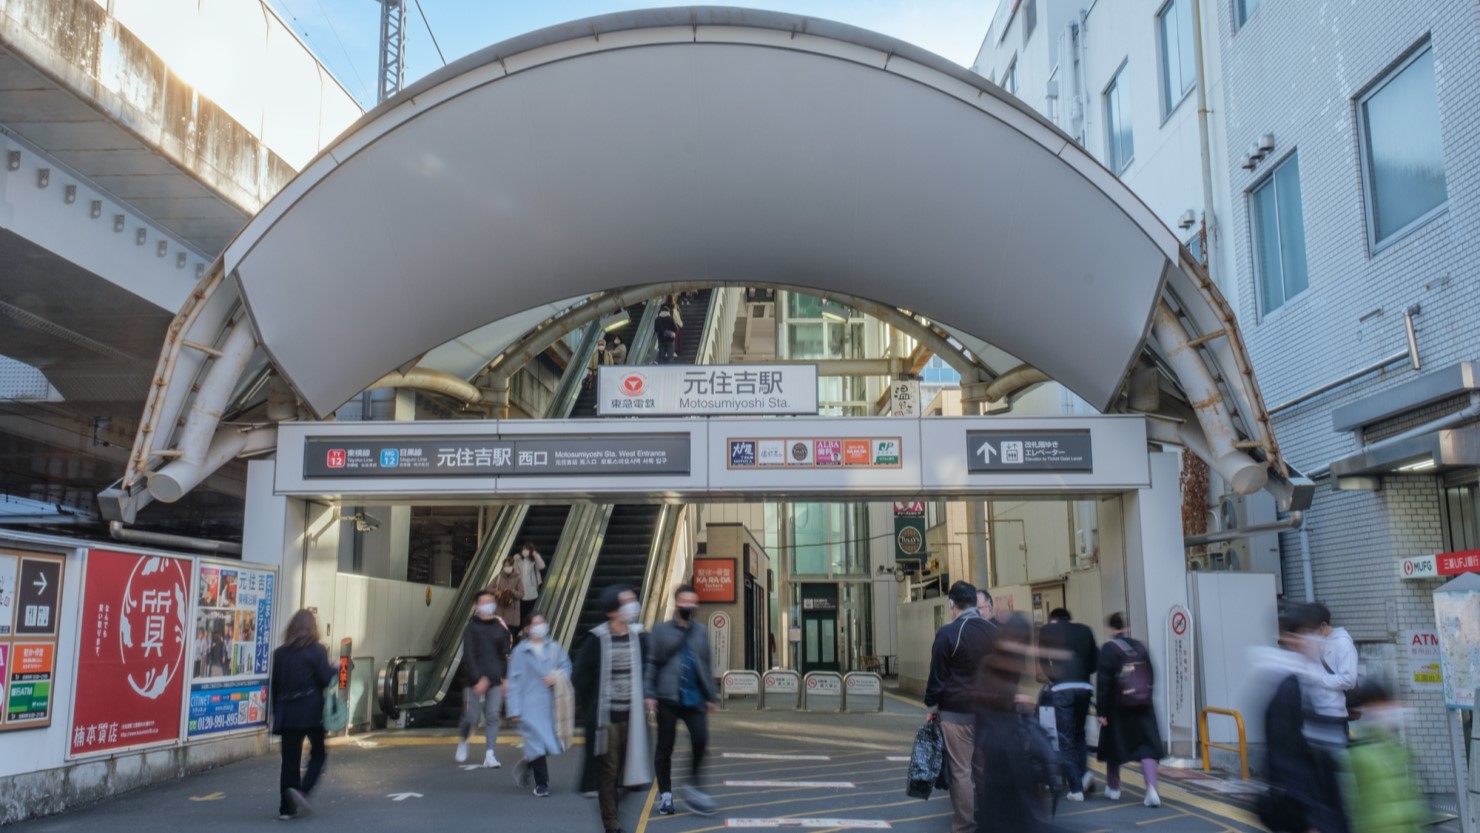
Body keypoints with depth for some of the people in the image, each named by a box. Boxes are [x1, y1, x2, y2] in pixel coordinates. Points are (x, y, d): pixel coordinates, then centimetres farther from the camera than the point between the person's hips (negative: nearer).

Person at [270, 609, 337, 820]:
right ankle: (302, 790, -9)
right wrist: (335, 670, 9)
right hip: (312, 711, -4)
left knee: (290, 759, 8)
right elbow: (326, 679, -11)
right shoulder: (317, 650, -6)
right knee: (318, 753, 12)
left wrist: (277, 711, 17)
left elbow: (273, 685, 9)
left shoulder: (280, 652, 6)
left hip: (287, 713, 4)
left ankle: (287, 807, 9)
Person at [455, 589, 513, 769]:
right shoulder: (471, 628, -4)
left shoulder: (500, 627, 7)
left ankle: (489, 754, 1)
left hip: (496, 681, 3)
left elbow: (505, 654, 11)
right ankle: (462, 742, 32)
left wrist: (506, 678, 5)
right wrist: (478, 679, -17)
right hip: (476, 681, -3)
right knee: (471, 717, 3)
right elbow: (468, 657, -9)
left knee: (493, 717, -1)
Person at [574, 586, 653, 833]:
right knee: (608, 771, 2)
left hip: (632, 716, 4)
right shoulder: (596, 639, -9)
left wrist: (646, 699, 1)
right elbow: (579, 677, -3)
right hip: (605, 717, -4)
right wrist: (589, 709, -1)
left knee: (628, 767, 6)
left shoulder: (639, 637, 2)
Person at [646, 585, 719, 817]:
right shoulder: (661, 630, 0)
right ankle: (665, 795, 17)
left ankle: (695, 789, 9)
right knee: (665, 747, 5)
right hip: (668, 698, -2)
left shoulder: (701, 631, 11)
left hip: (694, 698, 3)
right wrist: (650, 693, -11)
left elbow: (706, 665, 14)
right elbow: (652, 663, -3)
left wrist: (710, 695, 11)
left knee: (701, 740, -9)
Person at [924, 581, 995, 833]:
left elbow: (937, 675, -9)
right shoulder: (994, 632, 7)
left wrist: (931, 706, 3)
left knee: (960, 771, -2)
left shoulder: (948, 633, -11)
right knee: (984, 769, 12)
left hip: (956, 711, -6)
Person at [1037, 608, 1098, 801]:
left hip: (1062, 688, -3)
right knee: (1079, 733, 23)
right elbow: (1095, 660, 12)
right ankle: (1084, 772, 4)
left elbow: (1042, 660, 5)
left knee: (1066, 739, 4)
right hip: (1084, 687, 3)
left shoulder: (1047, 630, 8)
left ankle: (1076, 789, 2)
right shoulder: (1085, 630, 16)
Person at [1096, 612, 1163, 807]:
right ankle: (1152, 790, -14)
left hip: (1118, 707, -4)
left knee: (1114, 747, 13)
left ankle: (1113, 788, 26)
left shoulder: (1108, 649, -10)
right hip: (1143, 705, 4)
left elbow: (1104, 683, -13)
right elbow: (1151, 677, 12)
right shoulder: (1140, 646, 6)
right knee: (1146, 747, 0)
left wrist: (1102, 711, -10)